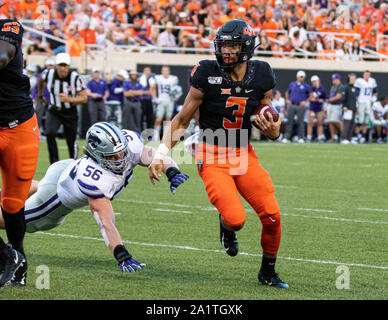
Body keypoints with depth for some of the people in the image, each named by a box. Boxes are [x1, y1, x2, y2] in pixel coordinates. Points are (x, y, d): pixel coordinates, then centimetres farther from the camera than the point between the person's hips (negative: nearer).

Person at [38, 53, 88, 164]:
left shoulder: (75, 78, -20)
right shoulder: (49, 74, -13)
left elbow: (84, 98, -18)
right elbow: (41, 79, 13)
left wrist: (69, 99, -32)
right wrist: (40, 93, 26)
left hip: (70, 113, -1)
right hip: (54, 111, 1)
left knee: (71, 142, 8)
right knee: (50, 134, -25)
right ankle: (54, 162, -17)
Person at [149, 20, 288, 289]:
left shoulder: (261, 76, -3)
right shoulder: (208, 75, -13)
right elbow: (182, 120, -5)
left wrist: (272, 130, -14)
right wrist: (160, 155, -10)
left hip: (244, 155, 4)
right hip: (212, 157, -4)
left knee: (272, 216, -7)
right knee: (236, 219, -22)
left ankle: (268, 273, 18)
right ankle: (227, 227, 18)